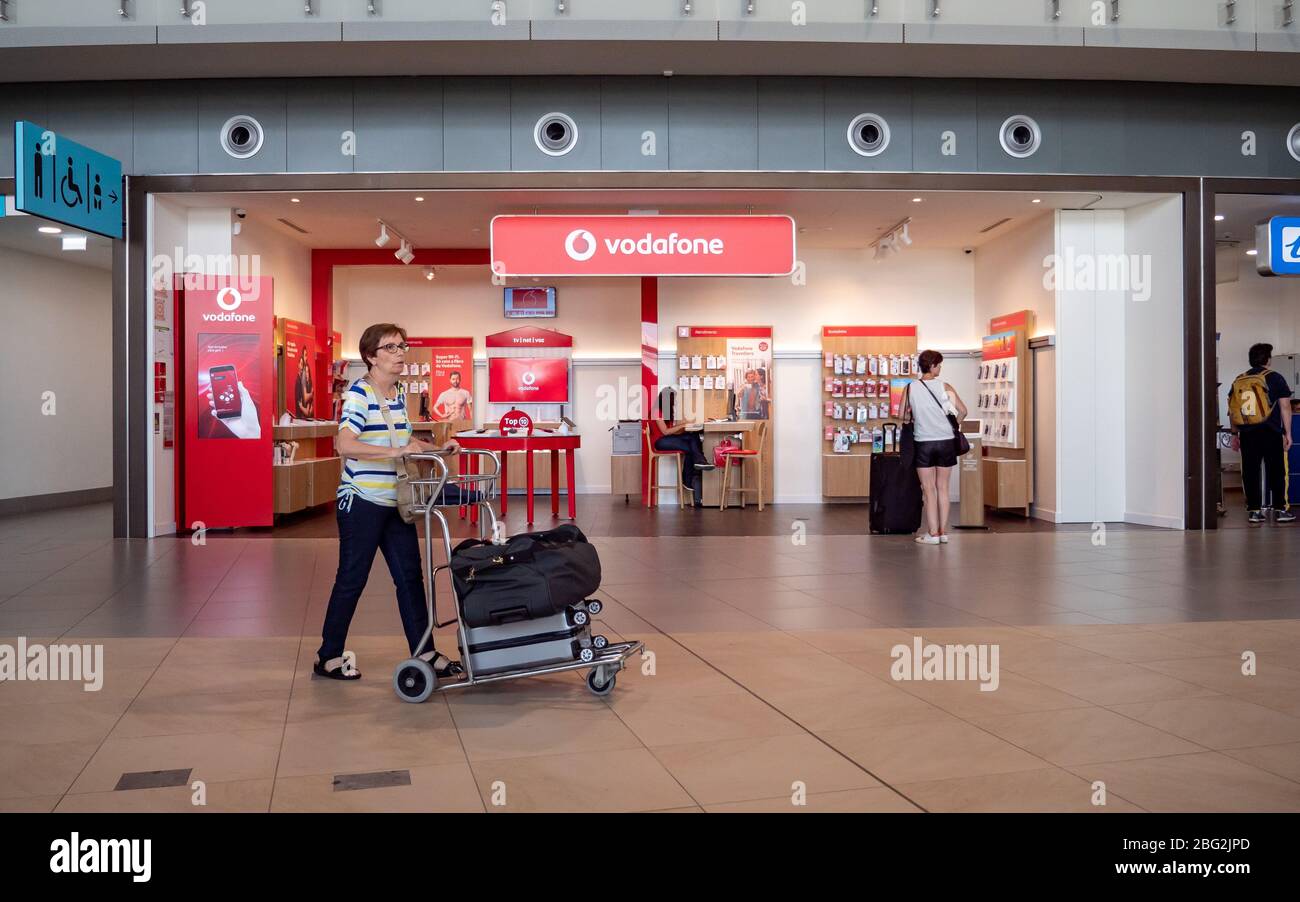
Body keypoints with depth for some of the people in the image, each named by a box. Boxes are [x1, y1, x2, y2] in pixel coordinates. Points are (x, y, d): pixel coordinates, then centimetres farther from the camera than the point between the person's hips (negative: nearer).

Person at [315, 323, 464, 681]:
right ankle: (328, 655, 17)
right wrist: (396, 451, -31)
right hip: (362, 502, -8)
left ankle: (424, 652, 16)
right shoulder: (359, 393, -15)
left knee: (410, 576, 9)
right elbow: (345, 445, -28)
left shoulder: (398, 395, 11)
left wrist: (438, 449, 11)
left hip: (395, 502, 8)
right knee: (351, 579, 2)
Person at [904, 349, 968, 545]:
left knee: (929, 489, 4)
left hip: (923, 443, -1)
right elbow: (963, 411, -1)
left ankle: (933, 533, 1)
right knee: (943, 488, 10)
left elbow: (904, 417, 2)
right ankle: (943, 532, 12)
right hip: (945, 442, 1)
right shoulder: (944, 387, -2)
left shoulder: (911, 388, -2)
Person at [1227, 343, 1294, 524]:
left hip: (1247, 433, 3)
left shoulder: (1238, 381, 8)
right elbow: (1285, 407, -4)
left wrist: (1235, 434, 15)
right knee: (1277, 471, 5)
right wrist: (1287, 433, 0)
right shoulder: (1275, 378, -2)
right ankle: (1280, 509, 4)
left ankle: (1253, 511, 6)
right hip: (1271, 433, -3)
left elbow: (1232, 410, 9)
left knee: (1250, 471, 5)